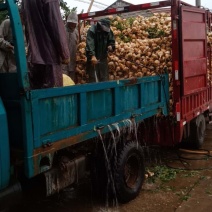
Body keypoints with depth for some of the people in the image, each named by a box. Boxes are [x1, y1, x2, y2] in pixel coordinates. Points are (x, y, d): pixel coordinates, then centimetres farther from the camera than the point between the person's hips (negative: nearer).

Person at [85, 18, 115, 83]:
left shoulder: (108, 31, 7)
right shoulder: (92, 30, -14)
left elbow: (112, 41, 18)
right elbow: (90, 44, -25)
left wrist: (111, 46, -7)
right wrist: (92, 55, -39)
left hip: (103, 58, 6)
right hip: (94, 58, -6)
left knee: (105, 79, 12)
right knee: (94, 79, -7)